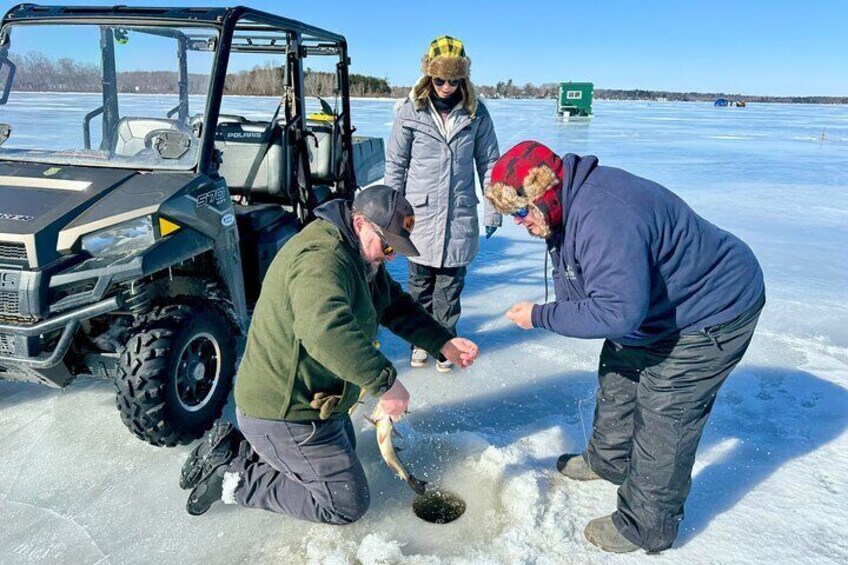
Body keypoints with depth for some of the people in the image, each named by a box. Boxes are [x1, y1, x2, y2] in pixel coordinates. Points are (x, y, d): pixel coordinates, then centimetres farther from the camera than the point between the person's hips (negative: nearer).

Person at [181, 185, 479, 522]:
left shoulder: (360, 256, 6)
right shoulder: (321, 257, -29)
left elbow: (395, 304, 11)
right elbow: (326, 329, -46)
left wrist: (443, 343, -1)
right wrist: (384, 380, -40)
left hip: (315, 400, 11)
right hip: (285, 415, -11)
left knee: (345, 448, 33)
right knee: (347, 504, -1)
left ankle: (235, 446, 21)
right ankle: (232, 477, 2)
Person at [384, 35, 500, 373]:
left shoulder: (476, 113, 0)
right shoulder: (412, 110, -3)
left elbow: (488, 162, 7)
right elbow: (395, 164, 3)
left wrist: (493, 208, 4)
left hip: (460, 215, 1)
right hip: (420, 213, 0)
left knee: (450, 283, 8)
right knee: (420, 281, 10)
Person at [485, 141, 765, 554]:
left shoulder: (603, 220, -37)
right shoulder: (572, 201, -4)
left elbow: (618, 312, -38)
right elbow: (580, 290, 10)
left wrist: (540, 317, -29)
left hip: (716, 312, -10)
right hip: (660, 305, 11)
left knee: (664, 414, -7)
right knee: (619, 373, 20)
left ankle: (647, 527, 9)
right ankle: (609, 461, 41)